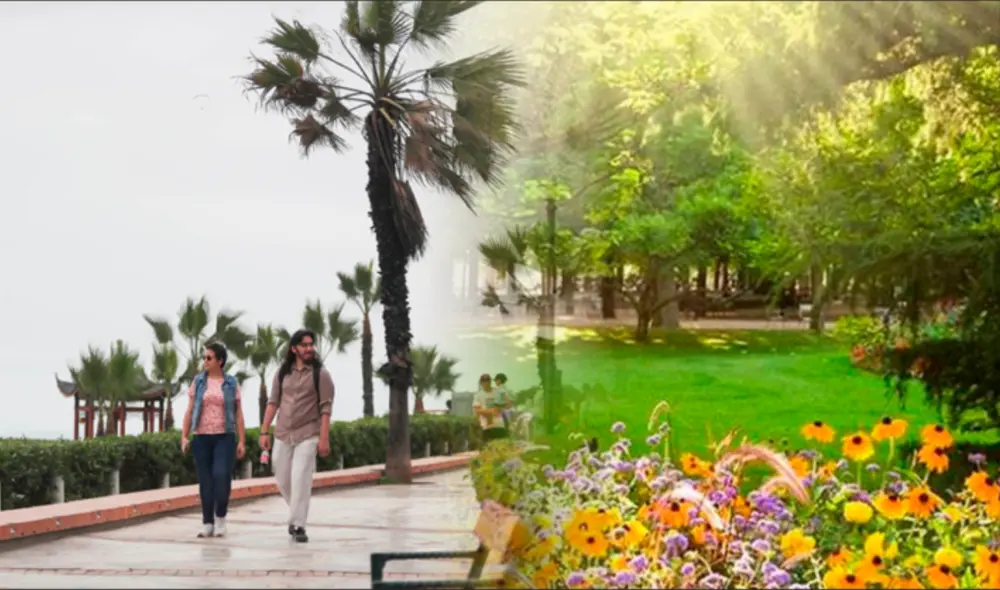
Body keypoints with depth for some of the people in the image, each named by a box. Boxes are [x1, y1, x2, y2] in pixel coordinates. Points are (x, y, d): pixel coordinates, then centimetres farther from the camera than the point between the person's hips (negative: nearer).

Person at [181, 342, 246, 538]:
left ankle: (220, 518, 1)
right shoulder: (198, 381, 7)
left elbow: (238, 414, 5)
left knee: (221, 475, -16)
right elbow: (189, 411, 7)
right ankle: (207, 523, 10)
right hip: (202, 438, 2)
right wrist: (184, 436, -2)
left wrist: (242, 441, -1)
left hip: (225, 437, -2)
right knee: (205, 481, 2)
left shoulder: (231, 383, 4)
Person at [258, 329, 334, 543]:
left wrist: (324, 438, -13)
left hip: (307, 435, -4)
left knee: (300, 479, -12)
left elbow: (325, 408, -7)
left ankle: (297, 525, -6)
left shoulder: (320, 374, -3)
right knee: (283, 480, 11)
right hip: (282, 435, 4)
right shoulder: (283, 373, 7)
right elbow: (273, 403, 8)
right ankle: (298, 513, 35)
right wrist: (264, 431, 2)